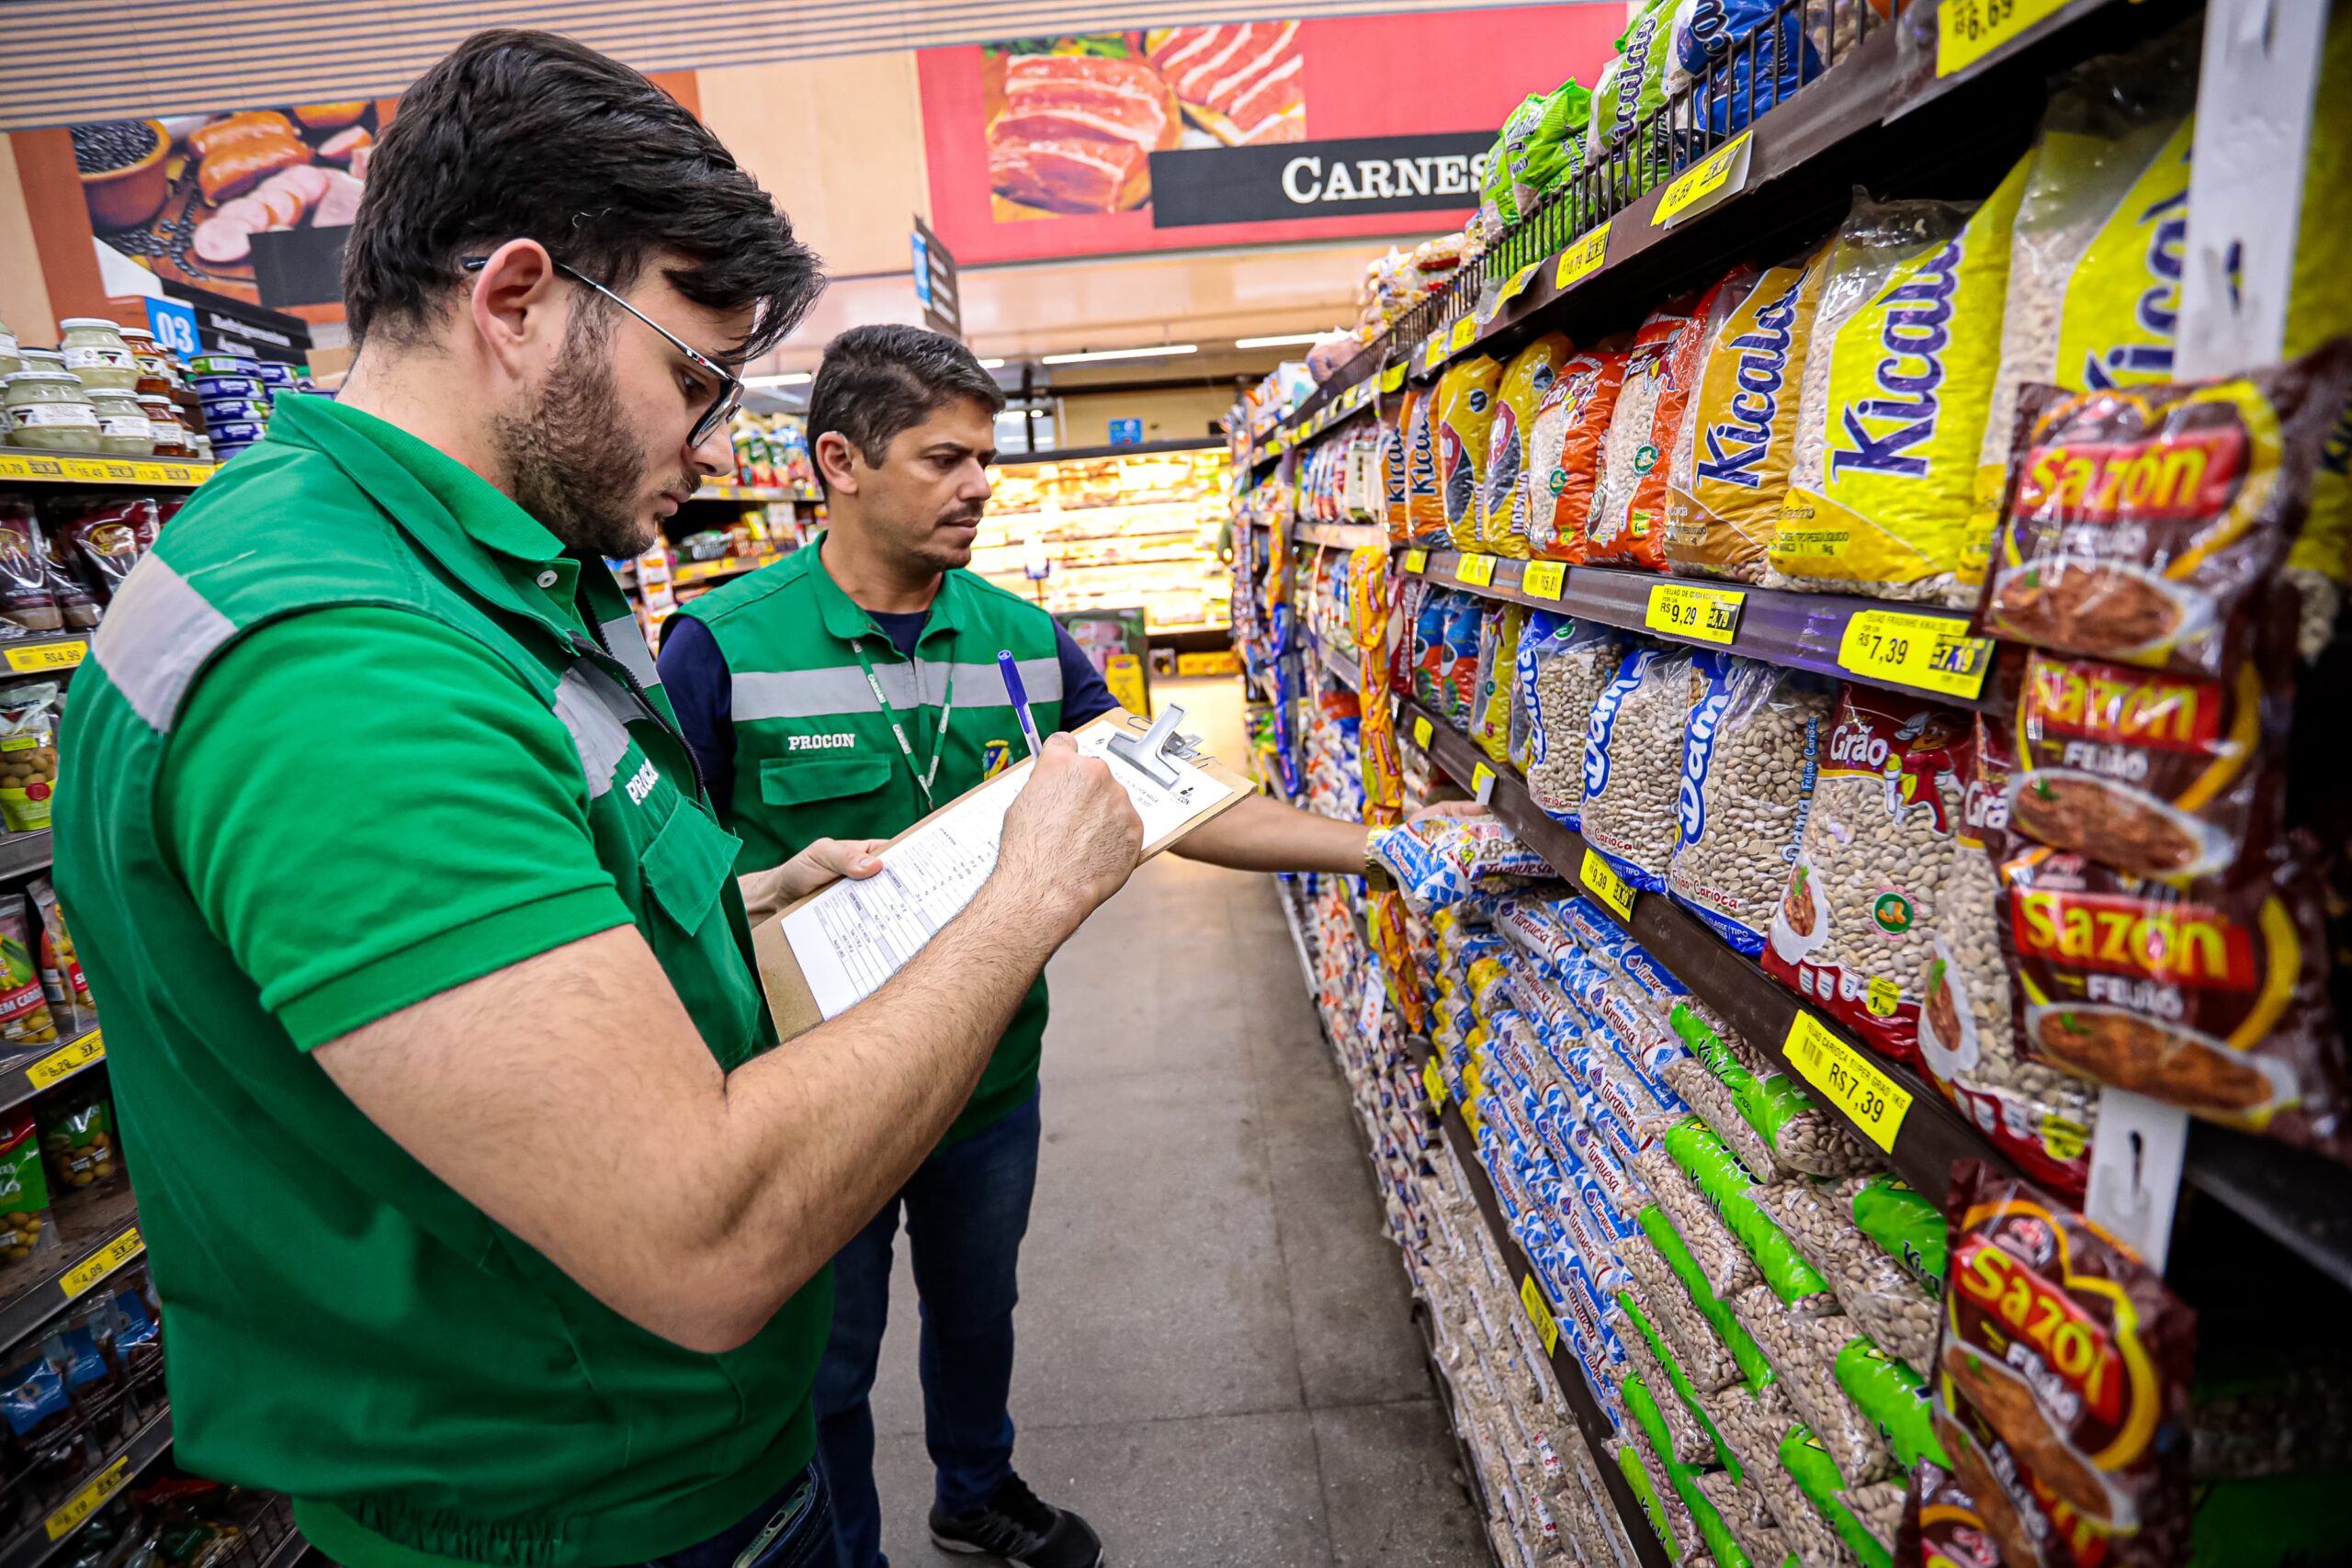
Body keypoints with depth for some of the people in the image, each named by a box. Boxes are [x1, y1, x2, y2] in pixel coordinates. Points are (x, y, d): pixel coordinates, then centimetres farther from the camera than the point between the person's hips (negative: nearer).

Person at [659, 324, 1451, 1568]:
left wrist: (1379, 845, -10)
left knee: (978, 1310, 28)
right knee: (826, 1363, 19)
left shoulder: (1023, 639, -3)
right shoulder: (724, 645, -16)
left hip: (991, 1074, 5)